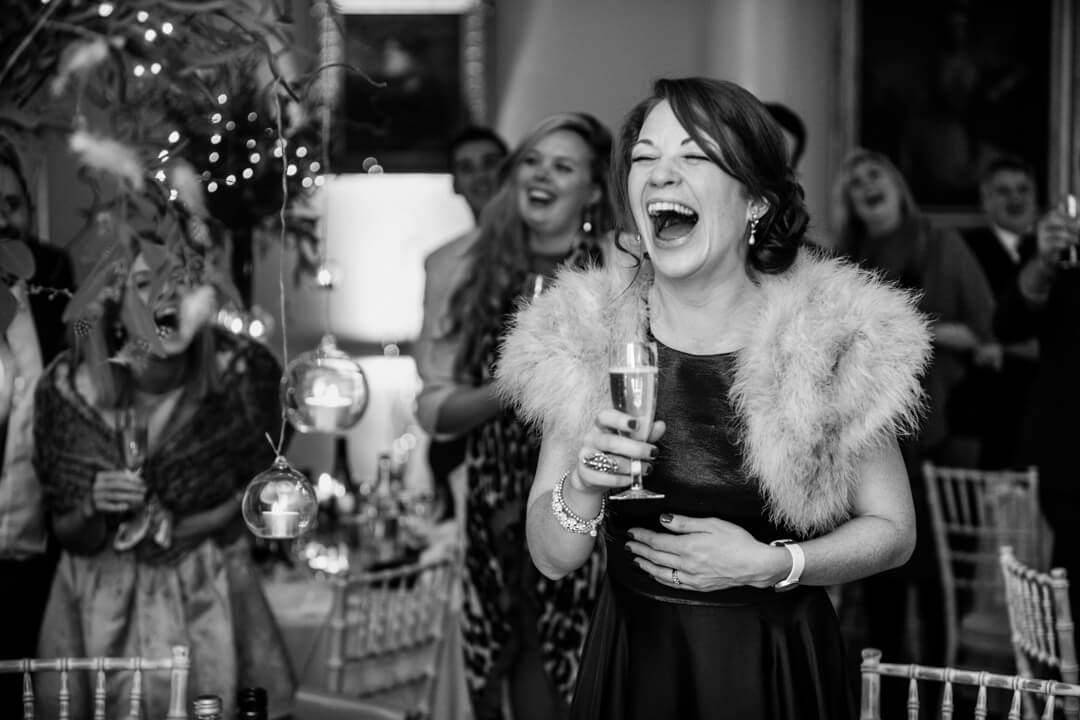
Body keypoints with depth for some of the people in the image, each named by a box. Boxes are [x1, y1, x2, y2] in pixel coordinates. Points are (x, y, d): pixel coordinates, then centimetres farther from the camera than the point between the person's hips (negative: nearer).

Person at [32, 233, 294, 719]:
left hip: (208, 598, 0)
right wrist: (93, 508, -23)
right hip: (102, 603, 1)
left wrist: (177, 528, -6)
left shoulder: (239, 373, -17)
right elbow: (68, 535, -4)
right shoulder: (68, 389, -14)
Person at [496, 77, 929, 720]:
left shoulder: (835, 336, -12)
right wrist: (584, 484, -23)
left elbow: (892, 529, -2)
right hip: (632, 666, 2)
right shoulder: (583, 338, -7)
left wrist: (769, 564, -16)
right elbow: (552, 559, -4)